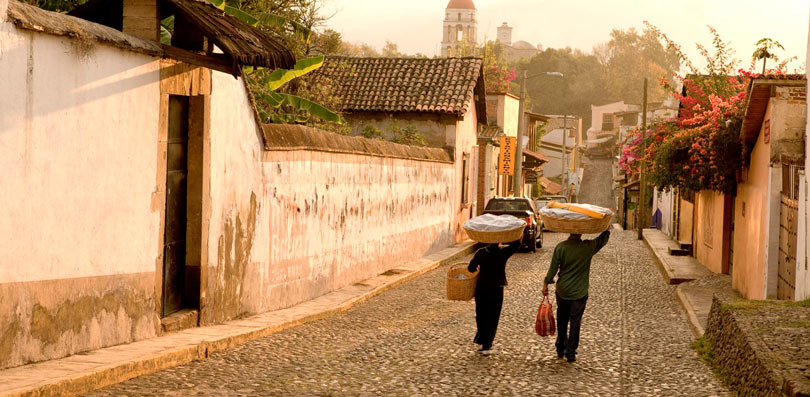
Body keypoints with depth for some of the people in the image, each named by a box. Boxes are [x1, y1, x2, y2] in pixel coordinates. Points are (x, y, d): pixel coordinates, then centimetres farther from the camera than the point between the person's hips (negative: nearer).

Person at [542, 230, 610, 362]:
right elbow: (605, 236, 1)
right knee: (575, 321, 9)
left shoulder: (560, 247, -11)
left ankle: (560, 348, 28)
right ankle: (570, 352, 11)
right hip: (579, 292, -2)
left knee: (562, 320, 18)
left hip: (562, 291, 2)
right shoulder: (588, 247, -14)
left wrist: (546, 283, 5)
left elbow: (553, 267, -5)